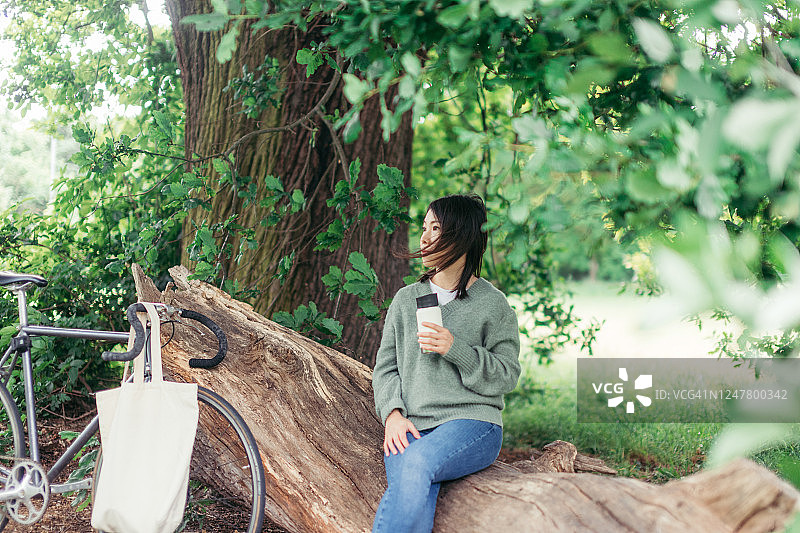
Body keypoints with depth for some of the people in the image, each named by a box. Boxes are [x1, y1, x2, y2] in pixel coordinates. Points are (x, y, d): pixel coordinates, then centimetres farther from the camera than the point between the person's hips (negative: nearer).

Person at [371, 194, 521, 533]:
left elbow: (506, 376, 4)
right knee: (416, 506, -30)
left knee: (414, 464, -36)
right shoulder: (406, 299, 18)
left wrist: (456, 349, -11)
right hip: (410, 427, 2)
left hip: (471, 420, -2)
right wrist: (393, 413, -4)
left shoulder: (493, 304, 8)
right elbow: (385, 367, 16)